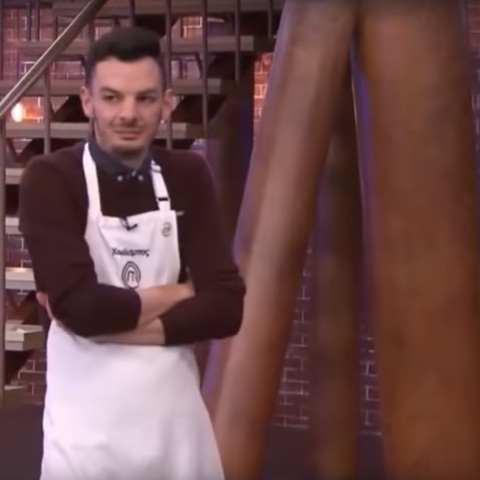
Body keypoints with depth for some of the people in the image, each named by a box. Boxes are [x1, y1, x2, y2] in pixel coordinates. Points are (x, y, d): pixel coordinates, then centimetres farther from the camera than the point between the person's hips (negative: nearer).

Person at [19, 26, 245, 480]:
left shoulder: (188, 176, 4)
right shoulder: (50, 179, -8)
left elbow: (226, 307, -3)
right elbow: (78, 305, -20)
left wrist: (111, 321, -13)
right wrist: (179, 293, -6)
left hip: (176, 421, 4)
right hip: (87, 428, -4)